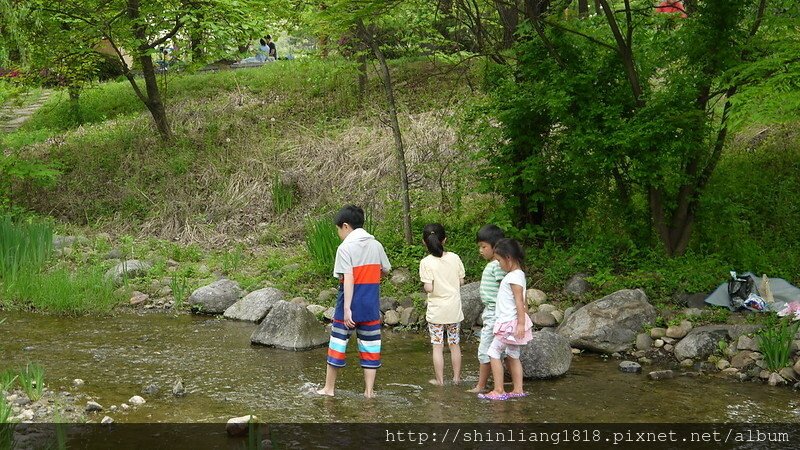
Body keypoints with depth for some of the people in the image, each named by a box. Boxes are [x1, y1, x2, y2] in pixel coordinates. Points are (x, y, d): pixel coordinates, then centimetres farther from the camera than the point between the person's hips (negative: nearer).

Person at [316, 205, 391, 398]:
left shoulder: (345, 247, -12)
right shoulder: (376, 245, 4)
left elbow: (348, 279, -19)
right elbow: (385, 270, 14)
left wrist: (347, 308, -20)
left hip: (351, 303, -4)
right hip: (371, 306, 4)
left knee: (338, 342, 8)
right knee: (370, 345, 8)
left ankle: (329, 387, 17)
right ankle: (369, 390, 9)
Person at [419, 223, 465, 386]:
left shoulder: (426, 262, -14)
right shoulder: (454, 258, -4)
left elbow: (429, 288, -18)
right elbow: (461, 281, 2)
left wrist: (424, 285, 3)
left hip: (436, 310, -3)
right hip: (454, 309, 3)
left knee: (437, 346, 5)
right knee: (454, 344, 15)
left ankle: (439, 379, 10)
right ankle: (456, 377, 23)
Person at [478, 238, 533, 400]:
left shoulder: (515, 276, -17)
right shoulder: (516, 274, 13)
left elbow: (519, 301, -23)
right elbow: (522, 303, 17)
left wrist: (521, 323, -26)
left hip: (510, 323, -10)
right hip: (509, 322, 10)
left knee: (493, 352, -7)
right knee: (513, 356, 13)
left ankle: (498, 391, -6)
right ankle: (518, 389, 17)